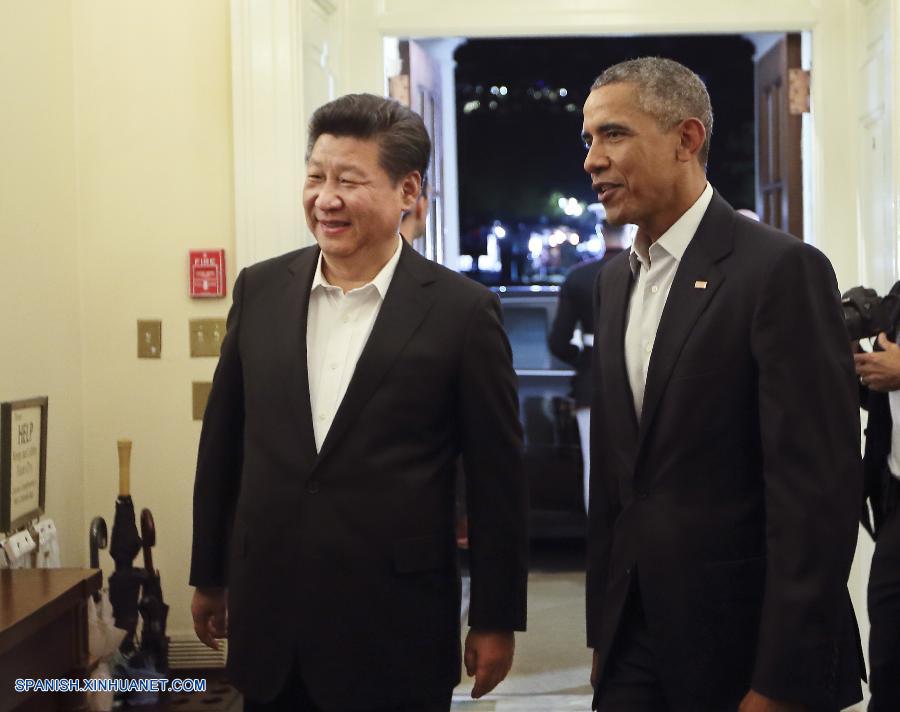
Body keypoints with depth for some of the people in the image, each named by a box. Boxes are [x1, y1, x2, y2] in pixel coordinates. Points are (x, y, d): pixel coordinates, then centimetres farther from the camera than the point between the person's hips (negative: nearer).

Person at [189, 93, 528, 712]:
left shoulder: (462, 311, -8)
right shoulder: (261, 290, 3)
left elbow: (497, 479, -4)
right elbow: (223, 443, 11)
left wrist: (496, 620, -1)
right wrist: (209, 577, 15)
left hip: (396, 633, -3)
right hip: (268, 623, 4)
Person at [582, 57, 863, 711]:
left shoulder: (783, 270, -13)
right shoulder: (615, 280, 10)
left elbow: (817, 493, -17)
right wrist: (602, 626, 10)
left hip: (740, 644, -6)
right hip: (633, 634, 6)